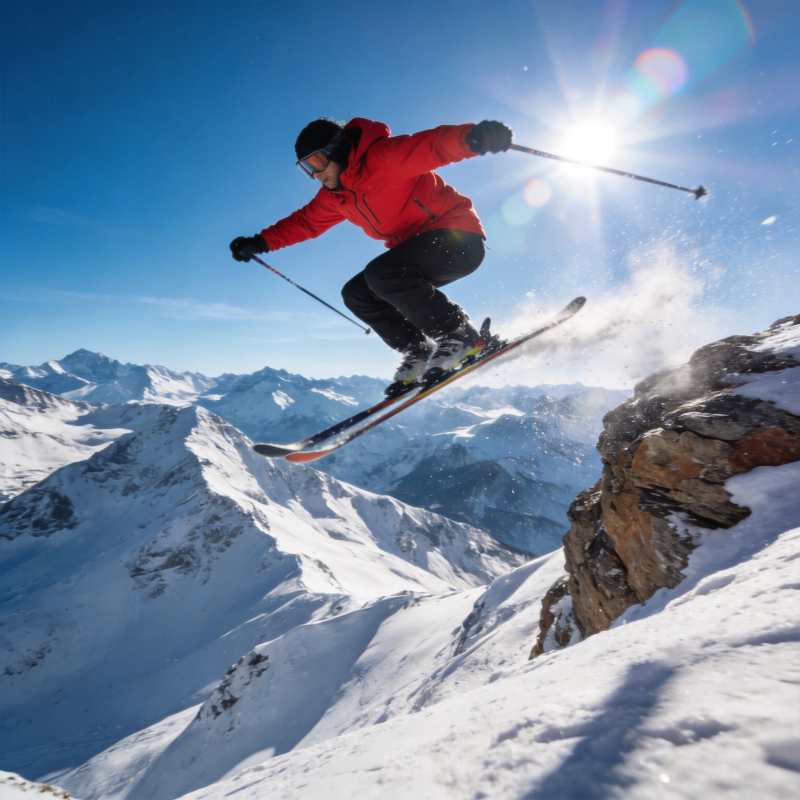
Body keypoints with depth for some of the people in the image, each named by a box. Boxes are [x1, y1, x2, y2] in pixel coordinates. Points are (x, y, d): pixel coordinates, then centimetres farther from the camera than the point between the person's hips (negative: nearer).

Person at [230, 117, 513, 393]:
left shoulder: (383, 157, -15)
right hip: (418, 249, 9)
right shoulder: (333, 196, 10)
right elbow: (304, 222, 24)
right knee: (356, 293, 3)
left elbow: (433, 145, -30)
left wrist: (473, 136, -49)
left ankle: (460, 334, -19)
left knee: (381, 273, -30)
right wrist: (261, 242, 23)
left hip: (458, 238, -9)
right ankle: (420, 354, -1)